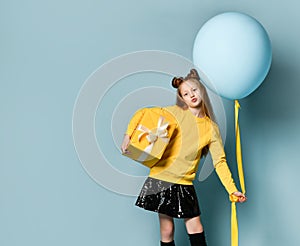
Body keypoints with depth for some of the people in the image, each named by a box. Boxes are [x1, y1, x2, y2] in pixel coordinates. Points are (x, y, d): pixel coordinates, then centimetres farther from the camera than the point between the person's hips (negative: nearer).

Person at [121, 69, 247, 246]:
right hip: (161, 178, -2)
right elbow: (142, 113, 2)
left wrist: (233, 190, -6)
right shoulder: (176, 112, -2)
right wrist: (128, 136, -10)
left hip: (185, 184, 2)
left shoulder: (211, 128, 4)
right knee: (167, 230, 4)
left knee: (196, 228, 3)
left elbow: (220, 161, 2)